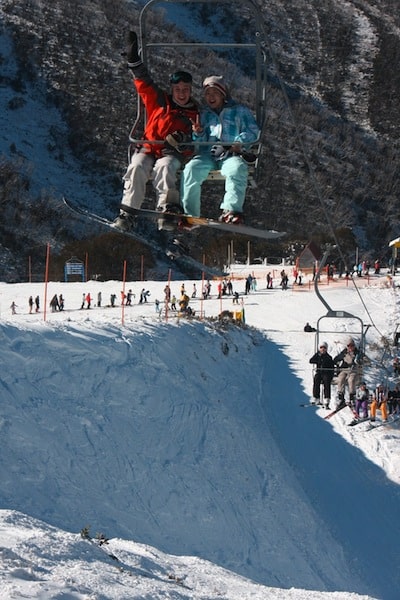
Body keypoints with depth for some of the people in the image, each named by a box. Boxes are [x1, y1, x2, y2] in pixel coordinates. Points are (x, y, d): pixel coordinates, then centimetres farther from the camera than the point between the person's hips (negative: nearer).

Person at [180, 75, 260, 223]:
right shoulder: (204, 114, 27)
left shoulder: (240, 110, 17)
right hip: (207, 155, 3)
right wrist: (199, 134, 1)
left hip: (232, 155, -3)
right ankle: (190, 214, -30)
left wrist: (240, 142, -13)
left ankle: (231, 210, -48)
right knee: (191, 169, -29)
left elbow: (253, 131, 6)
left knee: (237, 168, -39)